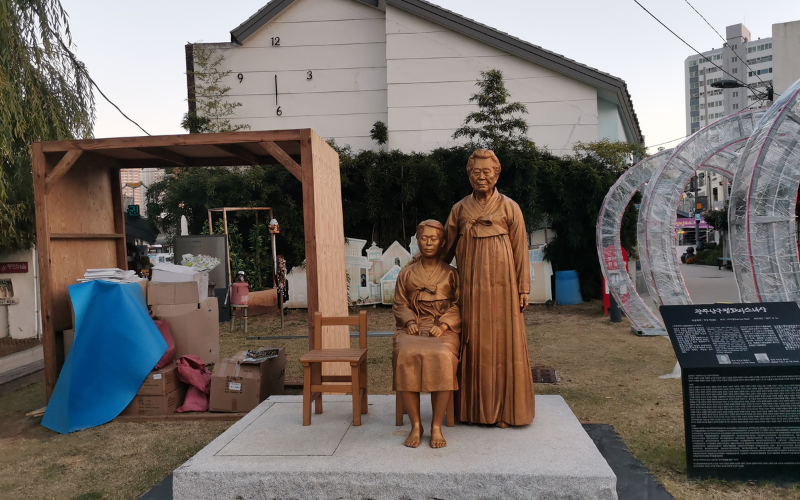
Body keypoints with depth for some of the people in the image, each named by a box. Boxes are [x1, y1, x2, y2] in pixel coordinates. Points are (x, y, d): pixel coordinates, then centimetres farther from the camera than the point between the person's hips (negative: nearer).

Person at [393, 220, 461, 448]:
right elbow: (399, 303, 13)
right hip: (414, 327, 1)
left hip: (443, 329, -1)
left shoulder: (451, 273, 14)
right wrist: (410, 321, -7)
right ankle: (415, 425, -22)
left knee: (442, 357, -35)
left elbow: (459, 305, 4)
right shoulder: (407, 273, 18)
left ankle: (436, 426, -23)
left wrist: (443, 325, -13)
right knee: (406, 355, -33)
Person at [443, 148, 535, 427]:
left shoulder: (509, 208, 3)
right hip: (471, 286, 2)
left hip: (501, 284, -2)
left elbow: (520, 250, 2)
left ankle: (505, 408, 13)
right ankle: (475, 407, 15)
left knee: (504, 339, 1)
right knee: (474, 340, 4)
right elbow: (446, 247, 15)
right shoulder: (459, 209, 9)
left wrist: (523, 289, -1)